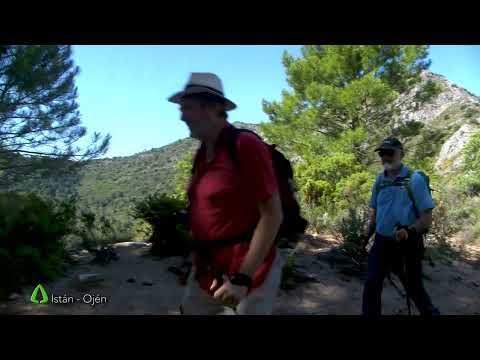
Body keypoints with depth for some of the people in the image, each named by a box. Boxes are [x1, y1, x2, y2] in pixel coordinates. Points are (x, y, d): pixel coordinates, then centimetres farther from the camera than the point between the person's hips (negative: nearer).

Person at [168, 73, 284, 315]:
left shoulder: (246, 146, -16)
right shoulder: (202, 154, 7)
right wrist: (198, 262, 13)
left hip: (246, 273, -7)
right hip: (206, 272, 7)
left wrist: (242, 279, -19)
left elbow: (272, 215, -18)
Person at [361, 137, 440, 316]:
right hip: (381, 242, 4)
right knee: (371, 286, 2)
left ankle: (430, 312, 42)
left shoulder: (414, 179, -14)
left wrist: (409, 231, -32)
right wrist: (367, 237, 13)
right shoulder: (380, 180, 2)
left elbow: (426, 219, -15)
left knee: (414, 287, 15)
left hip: (407, 244, -4)